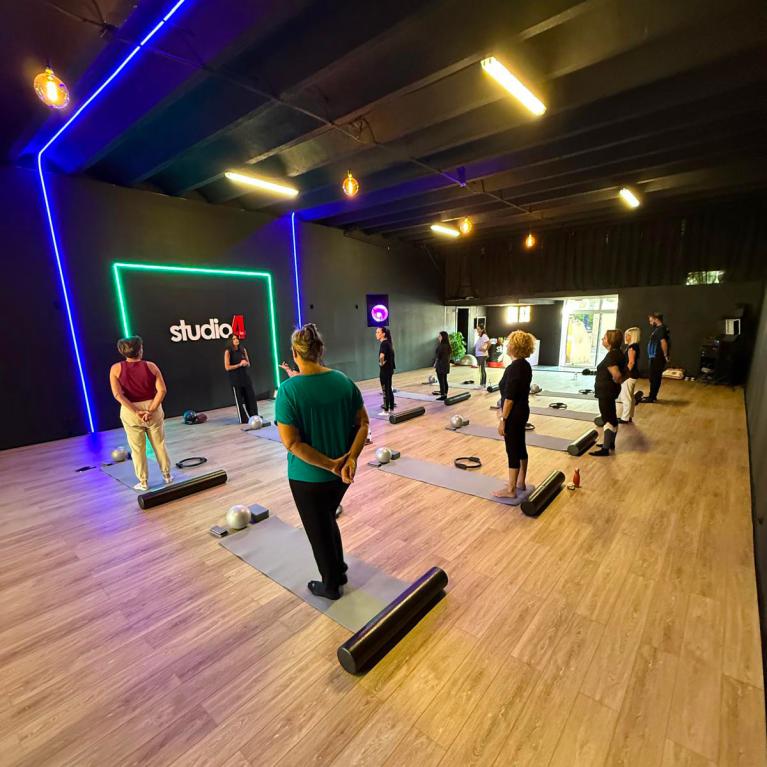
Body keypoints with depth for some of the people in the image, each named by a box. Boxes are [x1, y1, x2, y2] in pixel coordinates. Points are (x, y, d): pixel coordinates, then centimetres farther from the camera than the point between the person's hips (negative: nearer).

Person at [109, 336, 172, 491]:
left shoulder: (116, 368, -5)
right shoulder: (151, 366, -7)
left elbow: (117, 394, -14)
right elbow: (162, 390, -15)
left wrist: (136, 411, -13)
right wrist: (151, 410, -15)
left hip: (130, 412, 0)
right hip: (153, 409, 0)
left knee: (137, 449, 11)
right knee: (159, 445, 15)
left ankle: (143, 482, 21)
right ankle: (167, 475, 26)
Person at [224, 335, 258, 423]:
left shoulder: (243, 349, 6)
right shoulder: (228, 352, -7)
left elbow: (248, 364, 14)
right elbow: (227, 367, -11)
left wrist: (246, 363, -9)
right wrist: (239, 364, -17)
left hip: (245, 376, 4)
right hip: (235, 378, -4)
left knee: (251, 397, 4)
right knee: (239, 399, 5)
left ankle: (254, 416, 16)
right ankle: (243, 419, 13)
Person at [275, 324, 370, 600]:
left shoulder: (288, 390, -19)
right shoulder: (344, 381, -6)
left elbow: (291, 442, -21)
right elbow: (363, 423, -6)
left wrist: (330, 464, -19)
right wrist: (351, 457, -14)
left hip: (308, 476, -4)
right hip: (343, 472, 5)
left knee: (319, 529, 18)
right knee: (327, 520, 29)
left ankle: (331, 585, 40)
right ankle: (340, 571, 46)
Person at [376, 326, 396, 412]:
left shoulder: (384, 343, -18)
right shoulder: (388, 342, 10)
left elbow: (382, 356, -36)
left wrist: (381, 363, -19)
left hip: (385, 370, -9)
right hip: (389, 369, 9)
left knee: (385, 390, 0)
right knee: (389, 389, 15)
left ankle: (386, 411, 8)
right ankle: (391, 408, 23)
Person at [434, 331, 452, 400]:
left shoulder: (441, 346, -17)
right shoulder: (447, 345, 10)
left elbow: (438, 357, -15)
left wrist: (435, 364, -2)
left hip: (441, 366, -9)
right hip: (446, 365, 9)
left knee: (441, 381, -4)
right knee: (445, 381, 12)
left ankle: (443, 395, -1)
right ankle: (445, 395, 17)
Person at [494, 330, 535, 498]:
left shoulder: (513, 368, -21)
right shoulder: (526, 365, 9)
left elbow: (509, 397, -22)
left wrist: (503, 419, -18)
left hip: (514, 414, -10)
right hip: (523, 411, 10)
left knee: (513, 451, -1)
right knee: (520, 447, 17)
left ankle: (510, 490, 10)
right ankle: (520, 483, 30)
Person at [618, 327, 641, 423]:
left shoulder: (632, 347, -16)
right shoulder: (634, 346, 12)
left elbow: (631, 362, -22)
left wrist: (625, 374, -18)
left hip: (629, 375, -10)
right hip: (632, 375, 10)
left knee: (626, 398, -2)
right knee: (630, 397, 16)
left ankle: (625, 418, 5)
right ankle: (629, 416, 25)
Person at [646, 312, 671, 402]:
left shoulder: (660, 329, -15)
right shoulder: (663, 328, 16)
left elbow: (663, 342, -26)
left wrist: (665, 355, -19)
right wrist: (667, 355, 16)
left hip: (657, 358, -10)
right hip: (656, 357, 10)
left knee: (654, 378, -4)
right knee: (656, 377, 14)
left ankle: (651, 397, 2)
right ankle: (653, 396, 22)